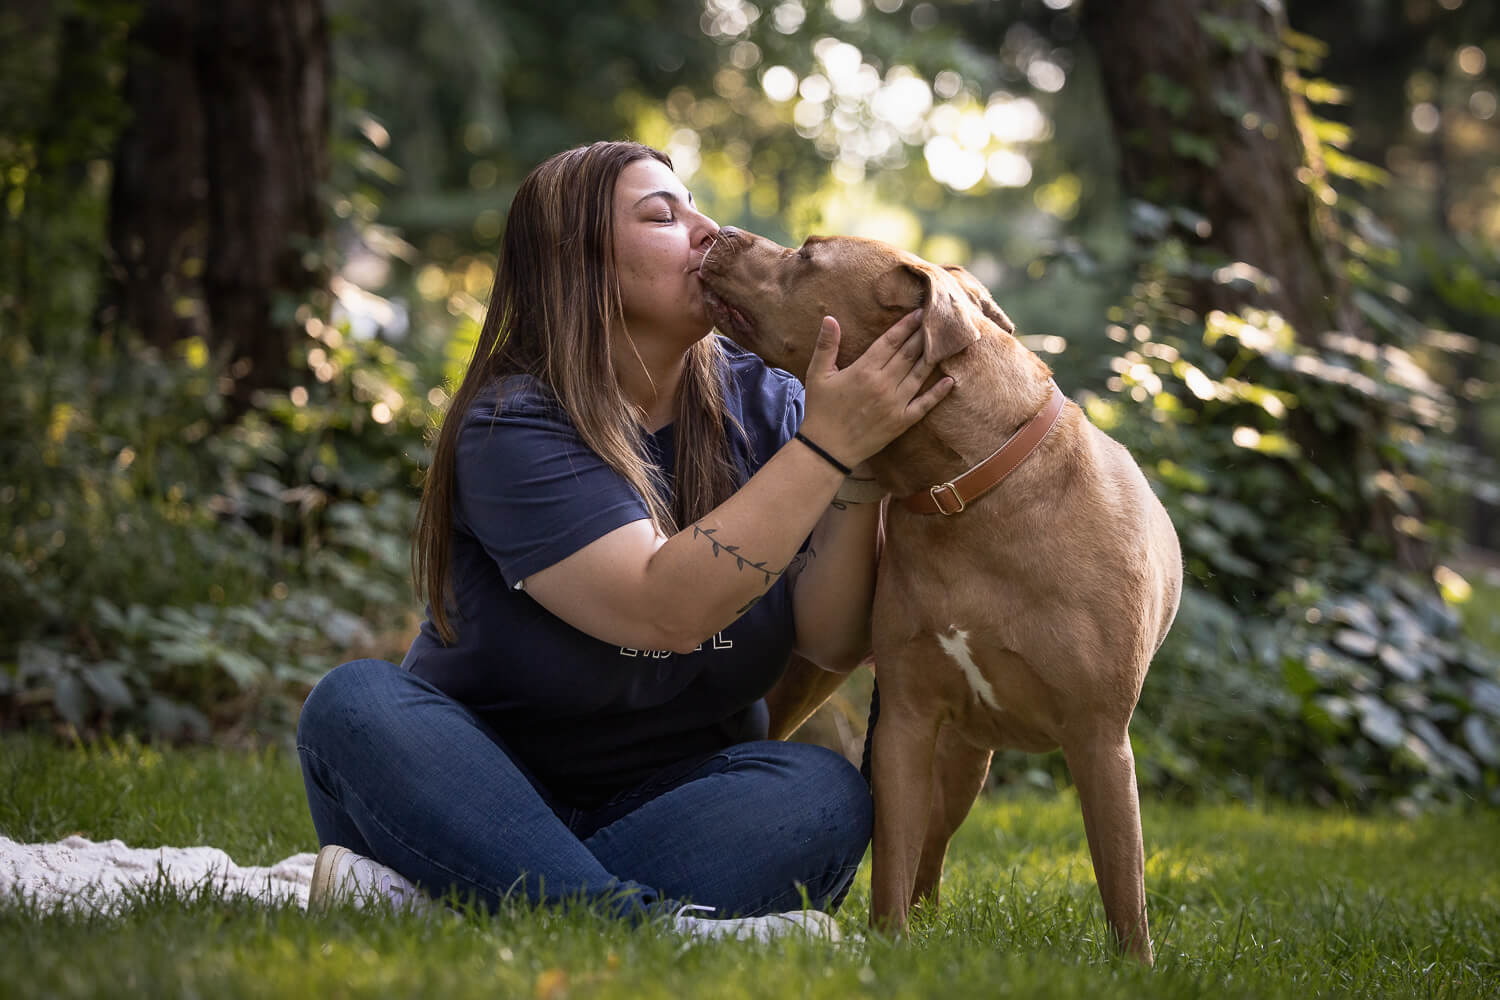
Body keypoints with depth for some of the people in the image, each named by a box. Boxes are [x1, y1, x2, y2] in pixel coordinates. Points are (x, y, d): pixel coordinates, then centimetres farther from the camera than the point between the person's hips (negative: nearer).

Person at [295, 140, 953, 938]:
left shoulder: (762, 406, 1)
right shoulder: (514, 428, -12)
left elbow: (833, 644, -8)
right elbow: (667, 610, -27)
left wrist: (863, 469, -22)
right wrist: (830, 446, -27)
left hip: (675, 802, 3)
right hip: (486, 779, -2)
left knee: (825, 793, -27)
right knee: (355, 702, -29)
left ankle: (425, 903, -34)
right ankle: (655, 924, -43)